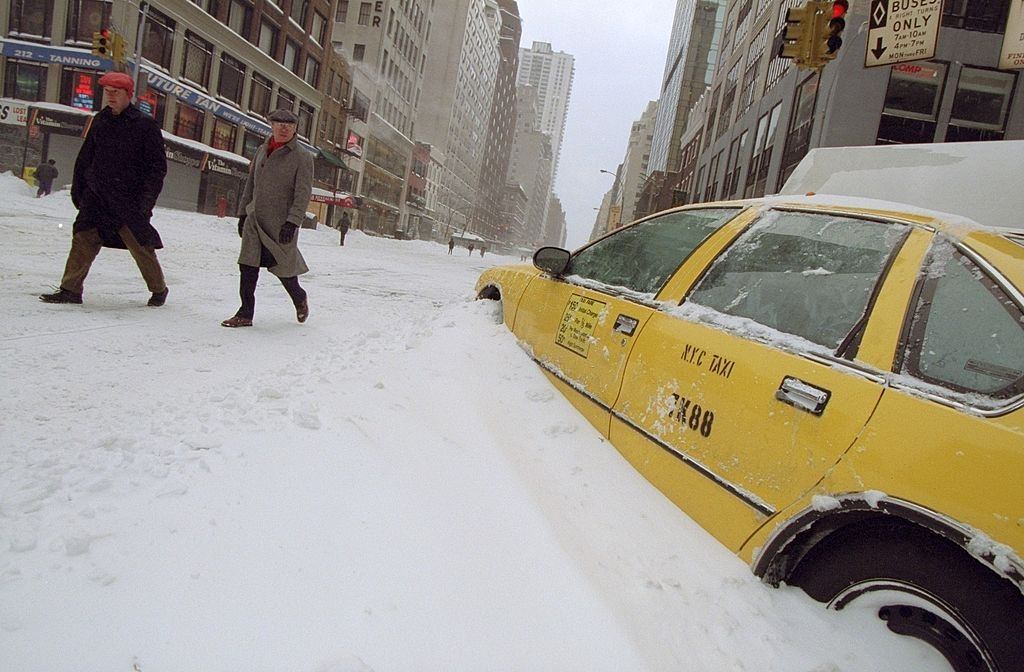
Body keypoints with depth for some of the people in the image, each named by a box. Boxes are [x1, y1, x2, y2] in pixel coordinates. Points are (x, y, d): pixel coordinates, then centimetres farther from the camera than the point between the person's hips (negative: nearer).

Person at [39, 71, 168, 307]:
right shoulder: (100, 120, 12)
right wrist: (77, 187, 15)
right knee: (83, 239, -2)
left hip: (129, 199, -5)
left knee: (140, 245, -2)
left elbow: (158, 166, -5)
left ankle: (159, 289, 16)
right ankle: (70, 290, 3)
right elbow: (85, 156, 19)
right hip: (96, 195, 5)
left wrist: (147, 198, -12)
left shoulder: (146, 125, -4)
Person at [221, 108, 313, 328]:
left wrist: (292, 222, -21)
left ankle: (300, 298, 32)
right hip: (255, 220, 5)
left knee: (283, 267, 3)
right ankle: (246, 313, 7)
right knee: (248, 266, -1)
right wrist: (243, 213, 16)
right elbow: (250, 184, 19)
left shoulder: (302, 157, -5)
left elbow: (303, 194, -12)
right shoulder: (262, 151, 13)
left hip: (281, 224, -5)